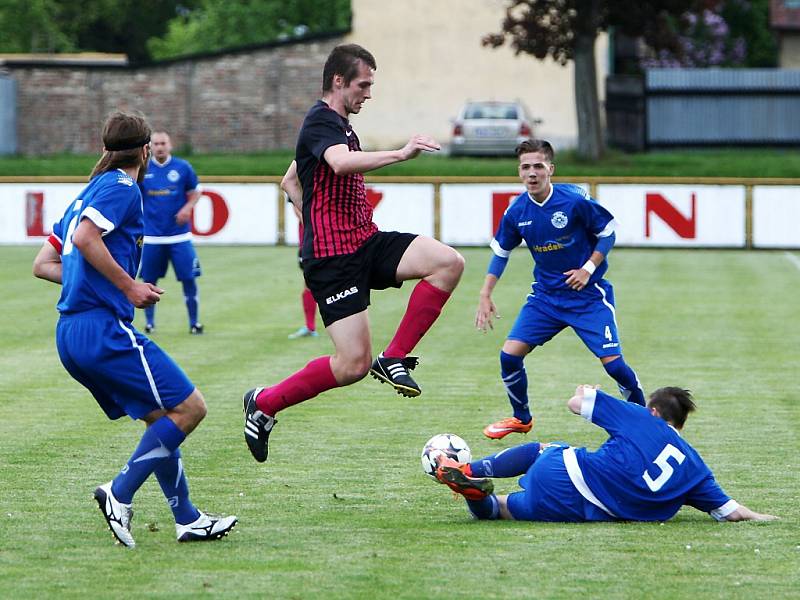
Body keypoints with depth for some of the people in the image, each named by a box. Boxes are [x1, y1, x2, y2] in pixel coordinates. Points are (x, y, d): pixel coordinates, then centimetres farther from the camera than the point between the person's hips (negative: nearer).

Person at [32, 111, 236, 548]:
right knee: (188, 407, -7)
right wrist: (128, 286, -14)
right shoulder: (121, 188, -5)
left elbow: (43, 265, 22)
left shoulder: (87, 194, 22)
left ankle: (187, 519, 15)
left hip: (71, 333, 10)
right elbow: (86, 239, -22)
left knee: (163, 419, 15)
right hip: (104, 328, -10)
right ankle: (120, 493, -12)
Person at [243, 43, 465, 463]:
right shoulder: (321, 121, -11)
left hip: (365, 242, 10)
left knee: (449, 263, -12)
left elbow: (289, 182, 32)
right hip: (334, 258, -10)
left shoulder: (338, 125, 21)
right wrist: (401, 154, -40)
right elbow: (342, 163, -35)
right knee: (353, 365, -12)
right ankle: (263, 404, 8)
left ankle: (394, 359, -5)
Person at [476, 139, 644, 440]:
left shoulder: (575, 200, -17)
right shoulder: (517, 211, -5)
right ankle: (521, 418, 18)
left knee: (612, 362, -13)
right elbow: (500, 251, 11)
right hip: (545, 295, 4)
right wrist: (485, 295, 6)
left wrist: (588, 268, -15)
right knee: (509, 354, -7)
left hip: (588, 295, -4)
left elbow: (608, 232, -5)